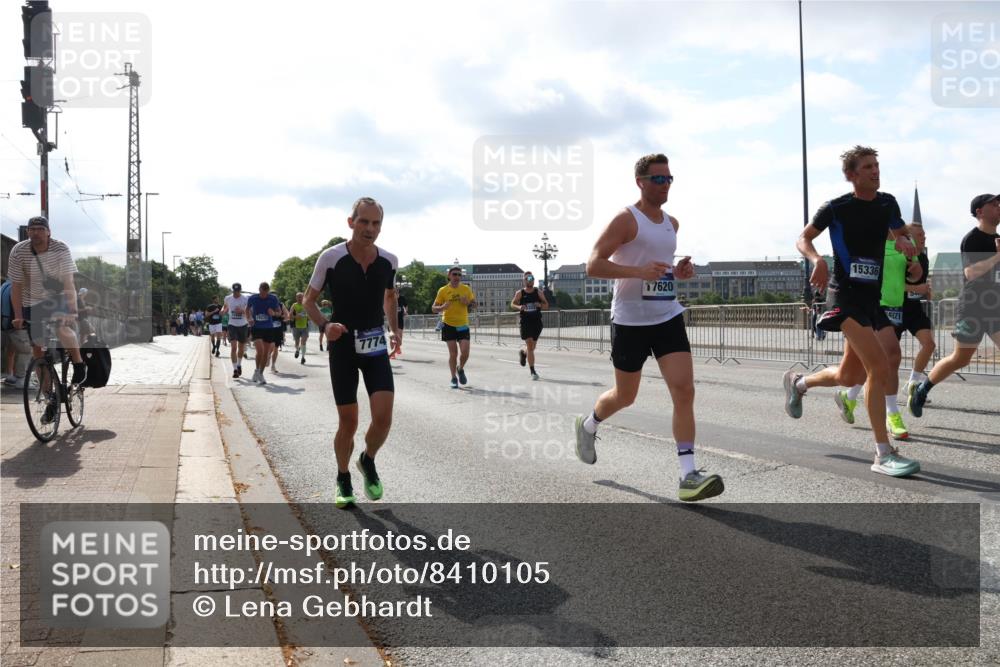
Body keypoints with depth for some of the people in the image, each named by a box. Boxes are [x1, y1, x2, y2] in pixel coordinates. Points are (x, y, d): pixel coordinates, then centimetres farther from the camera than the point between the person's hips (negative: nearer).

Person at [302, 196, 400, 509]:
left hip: (375, 345, 2)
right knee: (348, 422, 1)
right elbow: (308, 300, -1)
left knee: (383, 416, -11)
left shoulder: (389, 261, -2)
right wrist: (324, 325, -20)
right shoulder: (331, 257, -12)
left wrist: (394, 329, 4)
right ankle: (343, 480, 26)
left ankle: (368, 462, 20)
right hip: (342, 345, -2)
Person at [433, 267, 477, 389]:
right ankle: (454, 378, 13)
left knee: (465, 352, -6)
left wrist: (468, 303, -11)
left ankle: (460, 369, 25)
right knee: (453, 353, -2)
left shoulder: (466, 289, 3)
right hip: (449, 325, -2)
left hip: (463, 325, 2)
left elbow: (474, 304, 12)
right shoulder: (443, 290, -3)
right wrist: (443, 307, -23)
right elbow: (434, 308, -1)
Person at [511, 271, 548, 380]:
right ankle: (532, 372, -5)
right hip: (525, 323, -2)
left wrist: (540, 305, -16)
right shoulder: (519, 293, 0)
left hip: (537, 322, 3)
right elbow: (512, 304, 8)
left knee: (532, 347, 12)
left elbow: (546, 305, 7)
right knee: (530, 346, -9)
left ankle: (522, 352, 48)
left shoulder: (539, 292, 3)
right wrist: (519, 307, -13)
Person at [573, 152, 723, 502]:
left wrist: (678, 272, 6)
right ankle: (588, 424, 43)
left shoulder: (672, 223, 12)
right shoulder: (626, 220, -10)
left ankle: (688, 476, -10)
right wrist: (640, 271, -29)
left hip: (668, 317, 5)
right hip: (630, 320, -5)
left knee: (684, 390, -10)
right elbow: (593, 265, -18)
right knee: (625, 396, 10)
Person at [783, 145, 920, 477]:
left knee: (849, 376, 14)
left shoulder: (887, 203, 9)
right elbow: (803, 239, 1)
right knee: (880, 367, -20)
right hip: (845, 294, -7)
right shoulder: (836, 208, -6)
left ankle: (798, 381, 44)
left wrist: (904, 242, -5)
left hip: (872, 297, 7)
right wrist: (818, 260, -20)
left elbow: (900, 235, 20)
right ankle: (884, 455, -14)